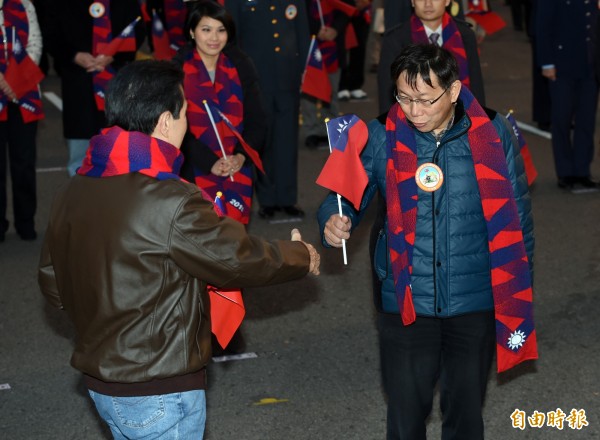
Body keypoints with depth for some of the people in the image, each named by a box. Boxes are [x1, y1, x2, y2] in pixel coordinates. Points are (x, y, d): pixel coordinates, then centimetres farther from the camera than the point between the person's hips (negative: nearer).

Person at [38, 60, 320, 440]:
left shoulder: (72, 193, -2)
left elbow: (52, 283, 8)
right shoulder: (171, 203, -24)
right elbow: (242, 259, -13)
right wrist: (302, 256, 6)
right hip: (161, 395, -7)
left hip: (100, 381, 7)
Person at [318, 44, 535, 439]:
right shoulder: (381, 137, -8)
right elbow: (347, 196, -1)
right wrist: (335, 221, -26)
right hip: (405, 305, 0)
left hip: (476, 305, 0)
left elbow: (517, 219, 0)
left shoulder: (493, 134, -8)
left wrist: (519, 295, 3)